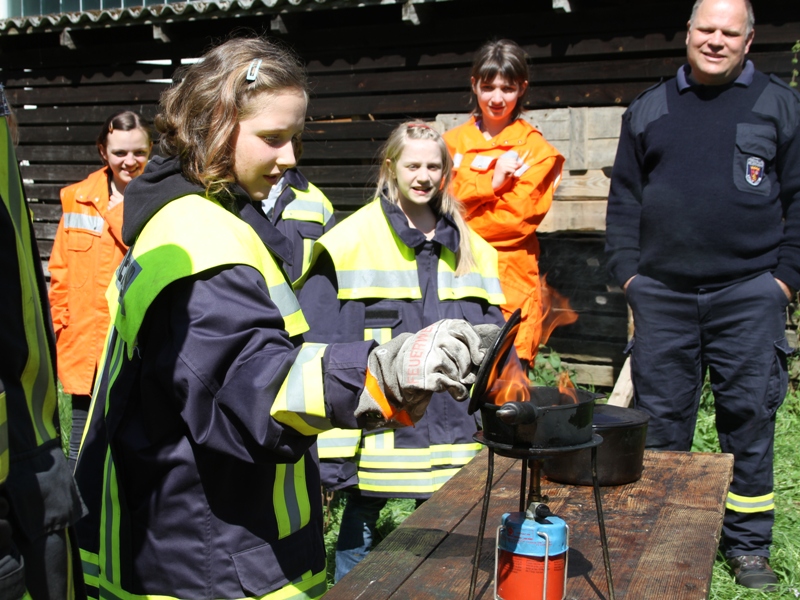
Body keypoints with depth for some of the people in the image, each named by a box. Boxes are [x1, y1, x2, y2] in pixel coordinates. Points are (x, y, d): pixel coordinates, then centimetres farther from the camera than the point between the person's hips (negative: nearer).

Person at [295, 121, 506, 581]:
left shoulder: (471, 249, 8)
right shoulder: (349, 244, -8)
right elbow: (323, 349, -10)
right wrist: (332, 451, -14)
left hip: (451, 433, 4)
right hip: (377, 431, -4)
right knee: (359, 534, 12)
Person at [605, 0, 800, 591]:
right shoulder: (648, 110, 13)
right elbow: (624, 198, 14)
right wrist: (626, 270, 4)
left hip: (748, 293, -1)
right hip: (661, 292, 2)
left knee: (750, 415, 4)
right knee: (660, 416, 6)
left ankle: (749, 543, 19)